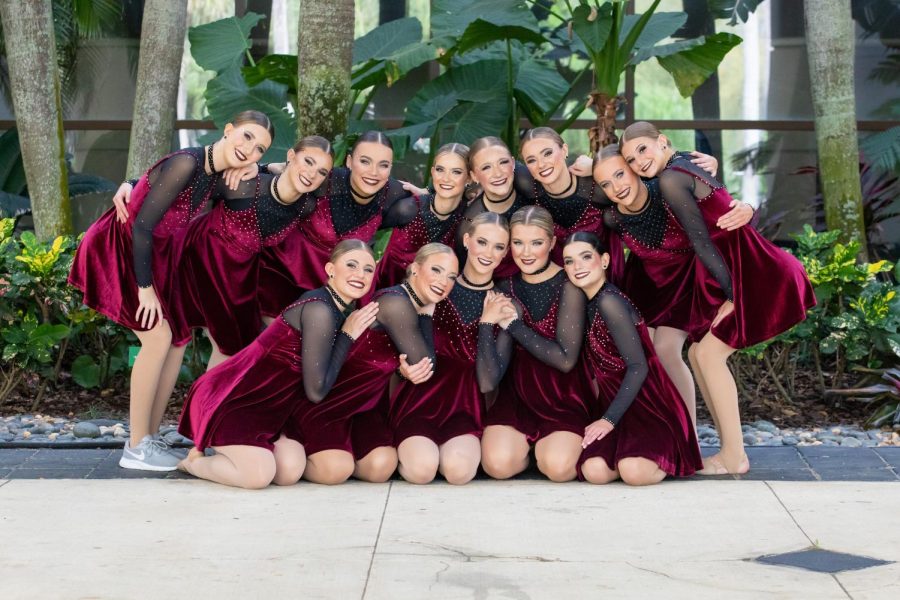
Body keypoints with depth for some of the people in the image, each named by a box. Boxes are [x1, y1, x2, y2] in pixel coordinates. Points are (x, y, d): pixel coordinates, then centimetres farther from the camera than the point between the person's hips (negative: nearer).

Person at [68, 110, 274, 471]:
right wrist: (146, 288, -21)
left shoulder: (218, 172, -3)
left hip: (152, 252, 9)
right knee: (158, 337, -14)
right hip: (117, 249, -9)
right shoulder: (186, 164, -27)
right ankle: (136, 448, -5)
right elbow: (142, 226, -26)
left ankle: (150, 437, 13)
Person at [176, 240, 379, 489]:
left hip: (269, 407, 8)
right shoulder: (319, 309, -22)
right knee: (258, 475, -26)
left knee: (290, 472, -15)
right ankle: (193, 461, 3)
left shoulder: (343, 313, 7)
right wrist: (347, 336, -14)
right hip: (228, 398, -8)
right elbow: (316, 391, -22)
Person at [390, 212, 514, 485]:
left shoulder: (504, 306, 1)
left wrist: (486, 323, -14)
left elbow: (488, 383, -8)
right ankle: (415, 447, 6)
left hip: (465, 406, 0)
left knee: (459, 469, -30)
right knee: (422, 468, -29)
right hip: (420, 398, 0)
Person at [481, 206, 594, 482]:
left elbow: (566, 359, -17)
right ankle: (527, 441, 11)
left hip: (563, 393, -3)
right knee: (498, 463, -23)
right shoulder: (506, 286, 5)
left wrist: (514, 325, -15)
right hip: (516, 387, 3)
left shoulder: (568, 284, -9)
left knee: (558, 466, -26)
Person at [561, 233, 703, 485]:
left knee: (634, 471, -31)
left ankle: (665, 454, 2)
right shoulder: (591, 304, 10)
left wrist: (609, 419, -21)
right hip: (618, 405, 6)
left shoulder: (609, 301, -16)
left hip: (648, 405, -6)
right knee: (594, 470, -22)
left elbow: (638, 367, -19)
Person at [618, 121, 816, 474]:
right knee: (698, 354, 10)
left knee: (709, 353, -10)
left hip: (750, 271, -10)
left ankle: (734, 457, -5)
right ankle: (731, 449, 12)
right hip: (732, 273, 10)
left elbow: (701, 239, -15)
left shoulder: (670, 180, -13)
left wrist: (731, 293, -15)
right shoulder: (685, 164, 14)